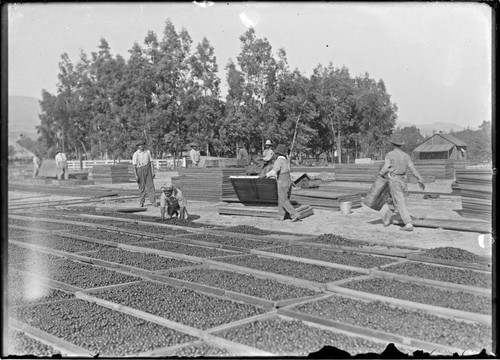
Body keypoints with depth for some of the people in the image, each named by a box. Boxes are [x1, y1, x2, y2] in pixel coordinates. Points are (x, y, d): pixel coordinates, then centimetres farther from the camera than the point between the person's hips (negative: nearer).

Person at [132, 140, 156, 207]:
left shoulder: (148, 152, 9)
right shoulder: (135, 154, -3)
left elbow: (151, 162, 9)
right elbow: (134, 165, -5)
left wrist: (153, 171, 2)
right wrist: (136, 175, -11)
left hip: (148, 169, 3)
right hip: (140, 170, -3)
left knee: (151, 186, -3)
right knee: (142, 187, 1)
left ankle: (153, 202, -5)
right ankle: (141, 203, 11)